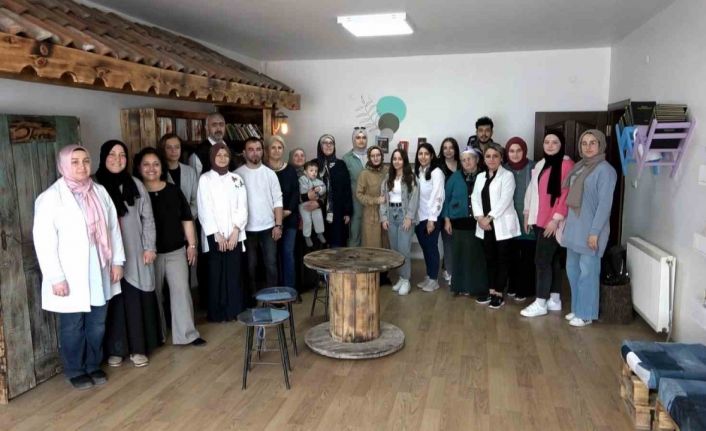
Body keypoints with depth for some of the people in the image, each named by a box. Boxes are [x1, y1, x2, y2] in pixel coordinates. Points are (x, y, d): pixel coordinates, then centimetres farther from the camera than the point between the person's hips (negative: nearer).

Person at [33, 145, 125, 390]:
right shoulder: (51, 197, -11)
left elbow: (113, 227, 8)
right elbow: (44, 241, -14)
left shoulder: (100, 191, 4)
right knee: (73, 328, 10)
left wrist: (117, 260, 5)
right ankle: (75, 371, 29)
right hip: (71, 277, -4)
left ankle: (94, 365, 33)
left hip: (99, 273, 5)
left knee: (97, 325, 14)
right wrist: (56, 277, -16)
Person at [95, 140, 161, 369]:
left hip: (134, 253, 2)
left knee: (136, 301, 5)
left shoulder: (136, 185, 6)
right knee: (113, 301, 5)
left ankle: (138, 348, 17)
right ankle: (115, 350, 19)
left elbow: (147, 218, 7)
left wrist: (150, 247, 1)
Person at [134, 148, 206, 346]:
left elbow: (186, 219, 7)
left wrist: (192, 244, 4)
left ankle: (187, 334, 9)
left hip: (176, 250, 2)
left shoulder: (173, 191, 3)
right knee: (154, 294, 10)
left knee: (181, 290, 1)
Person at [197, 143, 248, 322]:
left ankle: (234, 309, 14)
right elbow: (204, 209, -5)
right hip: (214, 236, -2)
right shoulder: (205, 179, 1)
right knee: (216, 274, 1)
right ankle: (216, 312, 11)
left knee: (234, 273, 4)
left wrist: (235, 231, -8)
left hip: (234, 234, 2)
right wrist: (217, 234, -11)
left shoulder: (236, 179, 9)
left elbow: (242, 207, 4)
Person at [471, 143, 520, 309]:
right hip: (485, 226, 5)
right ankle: (491, 291, 21)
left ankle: (499, 293, 9)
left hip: (502, 225, -5)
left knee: (502, 259, 1)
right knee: (489, 259, 11)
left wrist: (489, 218, -16)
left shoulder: (507, 176, -4)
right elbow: (475, 198, 7)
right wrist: (480, 217, -8)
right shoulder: (480, 176, 14)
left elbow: (504, 200, -14)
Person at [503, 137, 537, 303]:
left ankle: (525, 289, 15)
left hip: (528, 219, -3)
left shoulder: (533, 168, -8)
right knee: (512, 255, 10)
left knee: (527, 257, 3)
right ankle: (512, 286, 25)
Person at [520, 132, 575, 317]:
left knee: (542, 260, -6)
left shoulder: (567, 164, -10)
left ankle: (541, 303, 2)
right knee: (552, 260, 13)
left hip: (553, 222, -7)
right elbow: (533, 190, 17)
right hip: (539, 220, 8)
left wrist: (555, 219, -18)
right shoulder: (540, 165, 15)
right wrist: (528, 213, 13)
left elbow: (567, 195, -16)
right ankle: (554, 299, 19)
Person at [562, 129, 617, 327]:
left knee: (587, 271, 0)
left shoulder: (605, 170, -11)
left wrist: (595, 232, -19)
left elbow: (605, 203, -16)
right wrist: (567, 223, 12)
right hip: (574, 227, 8)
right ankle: (577, 308, 27)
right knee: (572, 269, 13)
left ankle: (586, 314, 12)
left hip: (589, 229, -8)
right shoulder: (579, 167, 11)